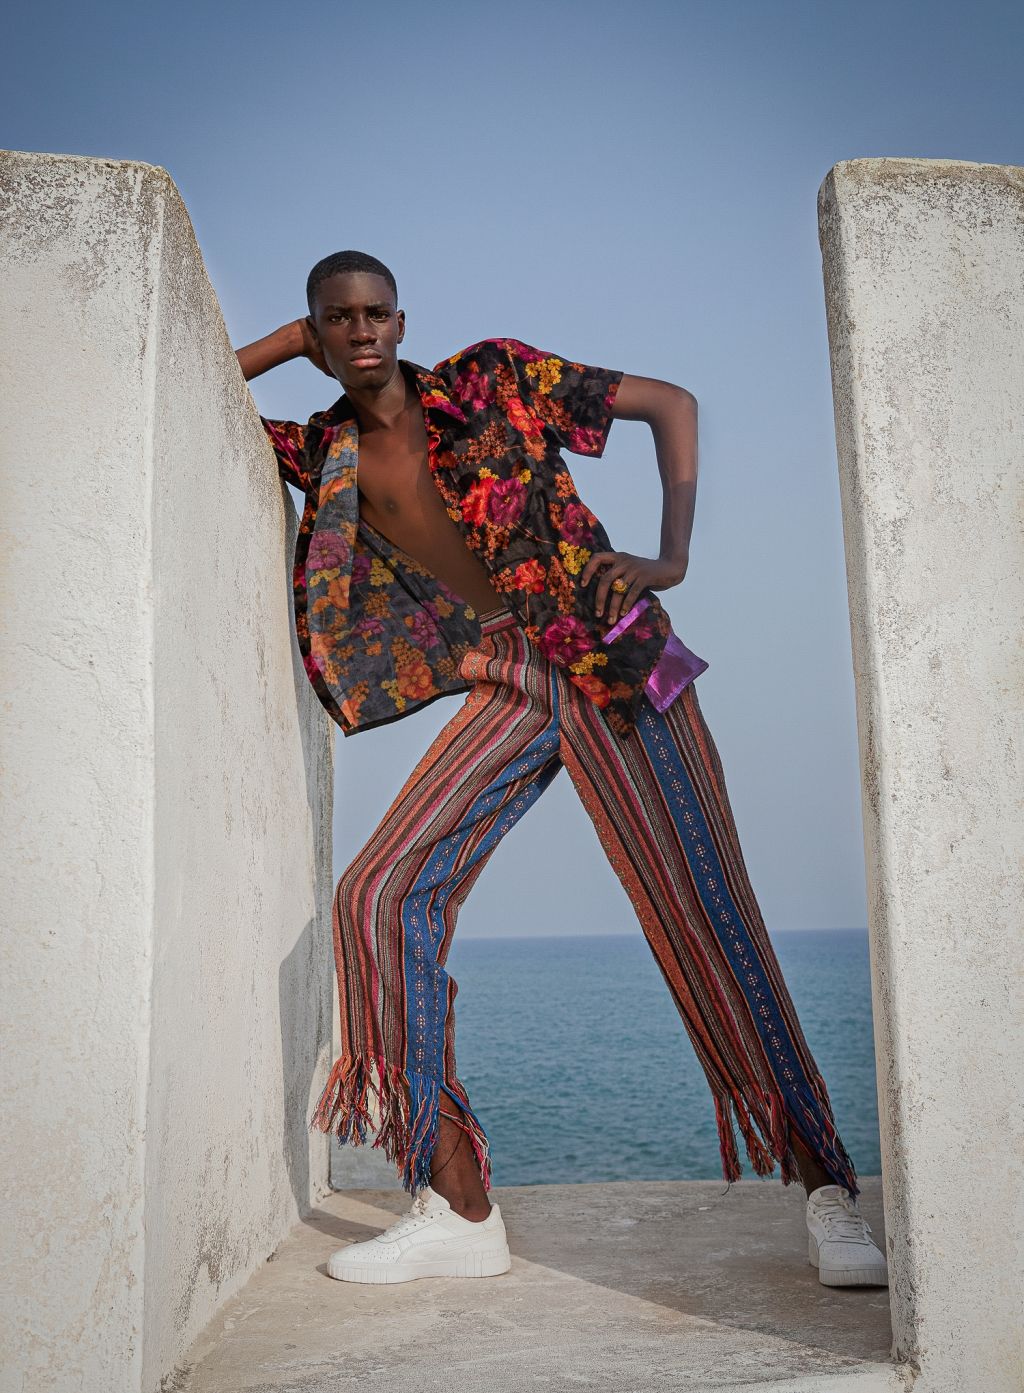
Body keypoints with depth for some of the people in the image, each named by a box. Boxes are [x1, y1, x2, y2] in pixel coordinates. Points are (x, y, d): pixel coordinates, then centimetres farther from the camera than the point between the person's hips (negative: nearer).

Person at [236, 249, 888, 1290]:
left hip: (612, 666, -4)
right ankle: (458, 1212, -2)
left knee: (706, 914, -10)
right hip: (506, 692, 4)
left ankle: (827, 1192, 3)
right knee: (382, 894, -10)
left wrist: (672, 558, -6)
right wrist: (286, 343, 7)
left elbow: (672, 403, 4)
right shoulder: (325, 452, 10)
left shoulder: (491, 379, 0)